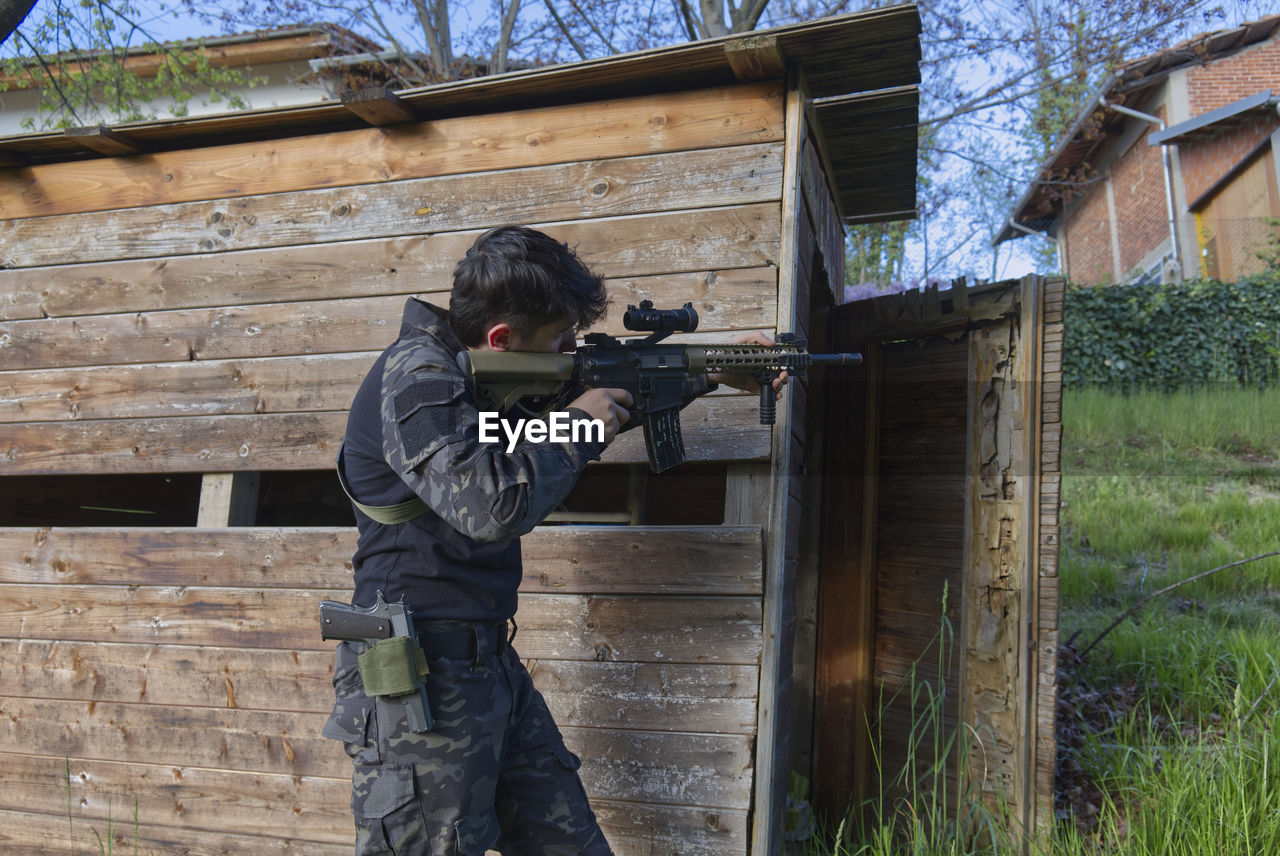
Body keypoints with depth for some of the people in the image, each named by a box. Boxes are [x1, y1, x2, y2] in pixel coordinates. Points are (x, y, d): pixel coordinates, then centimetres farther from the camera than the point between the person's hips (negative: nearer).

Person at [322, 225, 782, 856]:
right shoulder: (415, 373, -16)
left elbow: (610, 397, 27)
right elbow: (492, 505, -29)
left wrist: (715, 375, 25)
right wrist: (577, 425, -14)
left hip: (490, 664, 9)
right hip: (421, 678, -9)